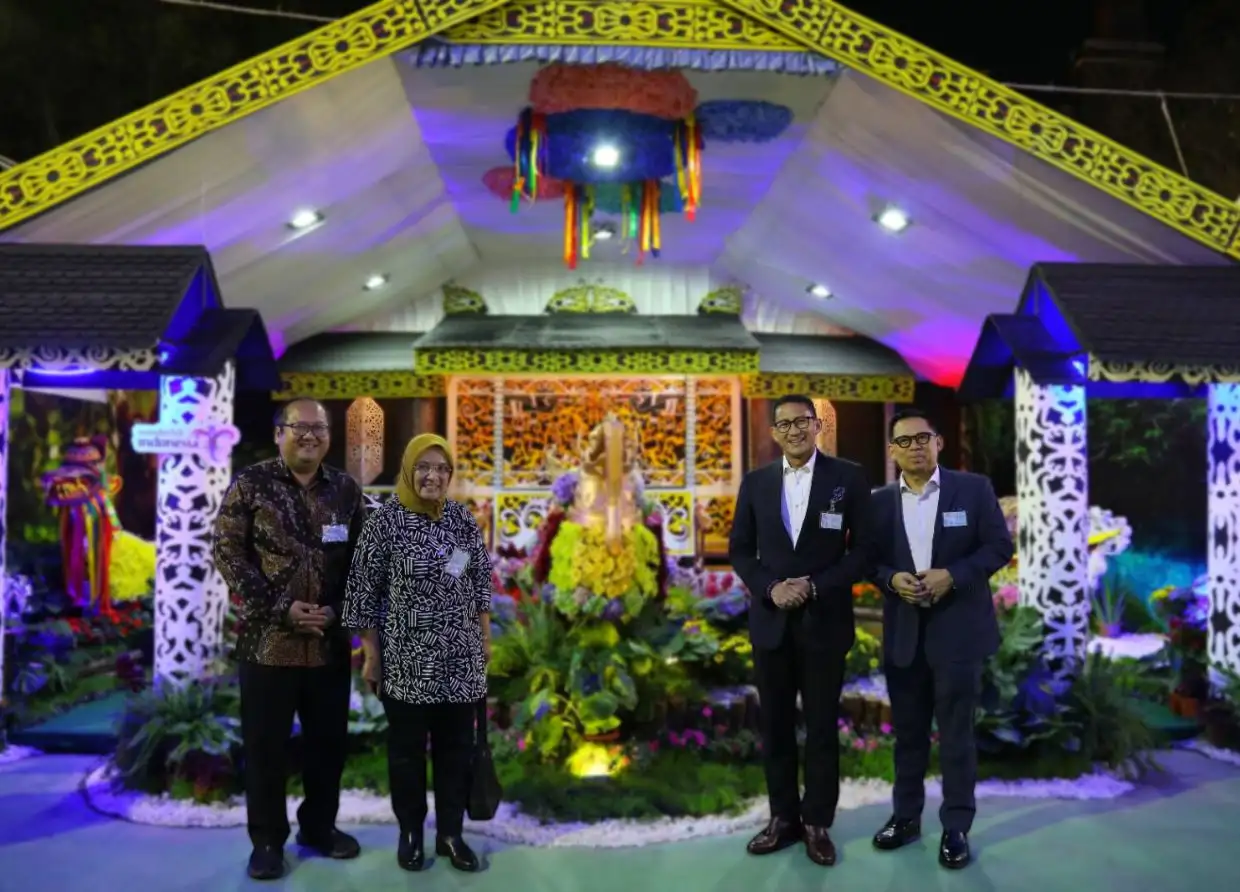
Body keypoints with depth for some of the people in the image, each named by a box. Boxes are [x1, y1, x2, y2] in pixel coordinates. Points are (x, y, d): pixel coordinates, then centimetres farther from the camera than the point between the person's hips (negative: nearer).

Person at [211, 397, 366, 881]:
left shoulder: (346, 489, 6)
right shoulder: (250, 484, -2)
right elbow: (228, 553, -7)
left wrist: (336, 609, -6)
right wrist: (280, 608, -14)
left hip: (330, 641, 3)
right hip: (269, 639, -3)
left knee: (329, 741, 13)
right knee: (266, 745, 6)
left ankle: (319, 826, 32)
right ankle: (267, 839, 23)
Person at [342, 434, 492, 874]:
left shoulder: (463, 518, 4)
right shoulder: (384, 521, -9)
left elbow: (481, 581, 11)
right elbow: (364, 591, -7)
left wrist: (485, 636, 10)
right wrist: (371, 653, -7)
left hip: (460, 657, 4)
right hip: (406, 658, -3)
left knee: (457, 747, 10)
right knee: (407, 749, 10)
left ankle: (451, 833, 24)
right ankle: (410, 832, 27)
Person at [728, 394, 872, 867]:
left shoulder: (848, 477, -3)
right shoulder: (755, 482, 5)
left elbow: (864, 548, -4)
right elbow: (739, 548, 7)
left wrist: (815, 586, -14)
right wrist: (769, 588, -9)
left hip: (824, 621, -2)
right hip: (771, 620, 3)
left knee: (822, 726, 8)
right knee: (775, 726, 10)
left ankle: (817, 822, 22)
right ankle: (784, 817, 24)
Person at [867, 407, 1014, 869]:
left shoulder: (973, 489, -2)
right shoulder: (879, 502, 5)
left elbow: (999, 546, -4)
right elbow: (868, 560, 7)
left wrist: (951, 575, -17)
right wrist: (892, 579, -14)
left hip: (957, 630, -3)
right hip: (903, 632, 3)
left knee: (956, 732, 5)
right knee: (907, 730, 13)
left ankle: (956, 827, 18)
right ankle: (906, 815, 27)